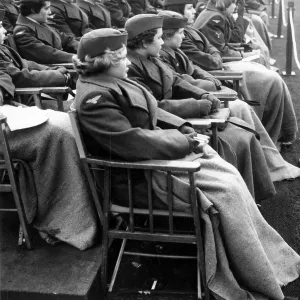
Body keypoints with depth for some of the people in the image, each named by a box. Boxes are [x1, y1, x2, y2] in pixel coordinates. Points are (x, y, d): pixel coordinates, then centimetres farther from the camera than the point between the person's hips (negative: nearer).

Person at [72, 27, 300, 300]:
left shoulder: (112, 82, 10)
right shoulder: (95, 97, -21)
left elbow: (153, 114, 17)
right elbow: (131, 142, -28)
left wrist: (184, 129, 1)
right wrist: (185, 143, -18)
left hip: (157, 152, 10)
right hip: (140, 177, -10)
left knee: (230, 174, -1)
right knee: (225, 190, -15)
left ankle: (268, 255, 10)